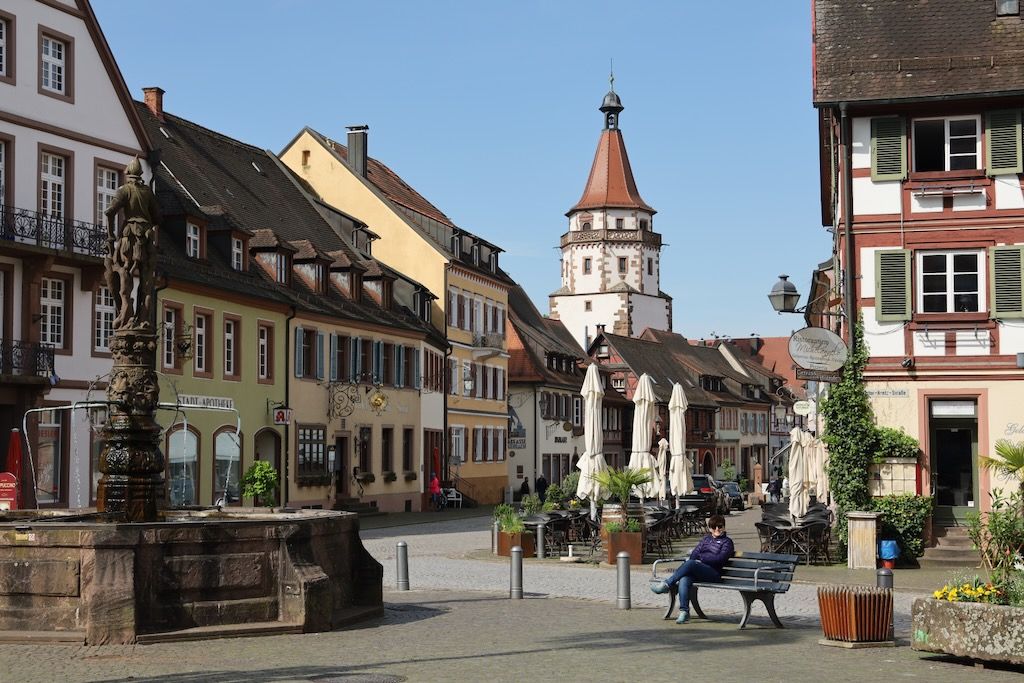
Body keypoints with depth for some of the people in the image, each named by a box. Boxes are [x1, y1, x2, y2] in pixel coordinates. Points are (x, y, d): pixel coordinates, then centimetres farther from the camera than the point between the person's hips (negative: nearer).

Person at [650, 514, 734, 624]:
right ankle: (684, 611, -36)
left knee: (690, 563, -34)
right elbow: (694, 554, 19)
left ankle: (667, 584, -29)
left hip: (713, 573, -5)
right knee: (684, 579, -32)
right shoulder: (706, 539, 28)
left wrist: (701, 558, -4)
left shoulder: (727, 542, 11)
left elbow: (720, 559, -4)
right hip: (698, 572, 5)